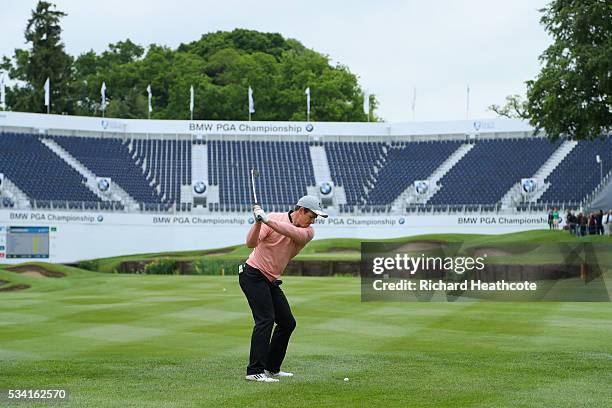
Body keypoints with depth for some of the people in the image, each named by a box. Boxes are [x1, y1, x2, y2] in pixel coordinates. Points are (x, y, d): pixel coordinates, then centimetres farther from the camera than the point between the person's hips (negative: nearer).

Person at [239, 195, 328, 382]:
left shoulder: (308, 231, 1)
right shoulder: (274, 217, -12)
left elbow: (296, 233, -24)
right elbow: (251, 243, -20)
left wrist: (268, 221, -37)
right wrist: (258, 223, -39)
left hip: (271, 281, 7)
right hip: (253, 275, -7)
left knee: (287, 322, 9)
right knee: (265, 319, -19)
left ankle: (271, 368, 19)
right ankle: (255, 371, -21)